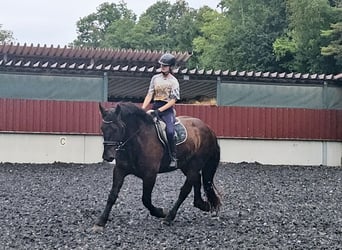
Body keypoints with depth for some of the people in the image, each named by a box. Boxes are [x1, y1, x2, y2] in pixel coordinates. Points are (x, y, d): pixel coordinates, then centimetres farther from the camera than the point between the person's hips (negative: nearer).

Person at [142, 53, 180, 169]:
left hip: (167, 109, -5)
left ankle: (173, 158, -17)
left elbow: (173, 100, -7)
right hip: (155, 107, 5)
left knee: (170, 131, -26)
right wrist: (142, 109, -5)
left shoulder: (173, 81, -1)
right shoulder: (155, 78, 12)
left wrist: (160, 110, -16)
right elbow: (149, 95, 9)